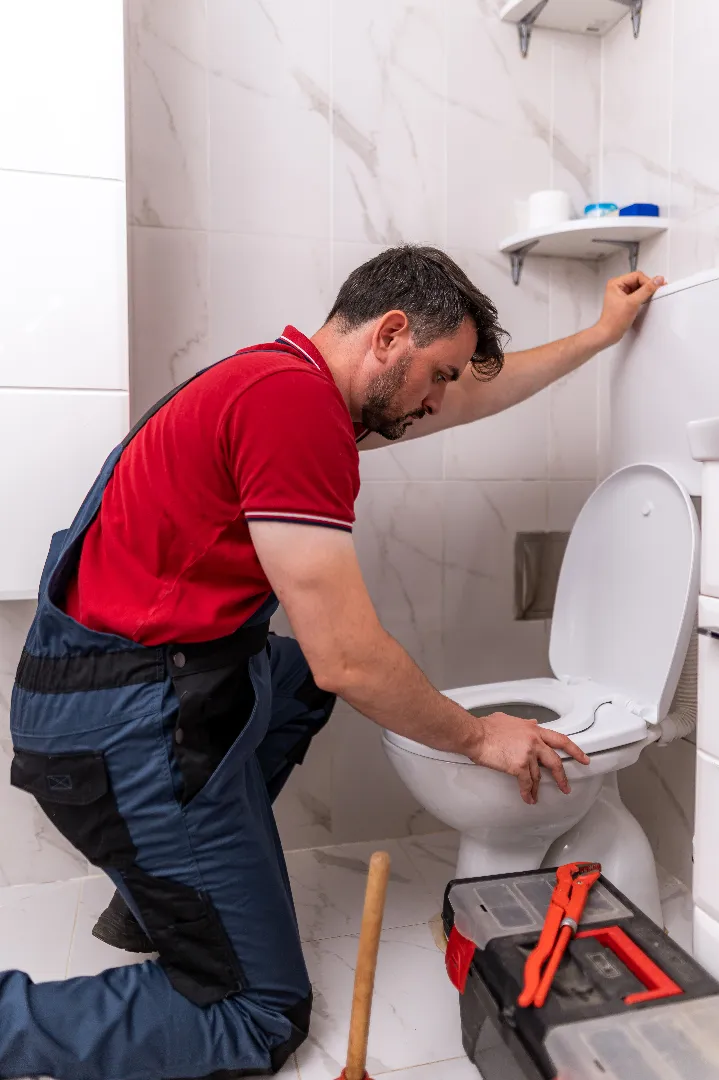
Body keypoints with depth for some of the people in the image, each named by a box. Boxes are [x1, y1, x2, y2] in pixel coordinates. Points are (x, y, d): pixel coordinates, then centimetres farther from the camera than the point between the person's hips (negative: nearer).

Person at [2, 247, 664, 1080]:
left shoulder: (291, 382, 10)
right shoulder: (294, 402, -21)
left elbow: (476, 397, 22)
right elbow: (350, 657, -22)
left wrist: (601, 333, 31)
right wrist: (477, 738, -4)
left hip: (161, 675, 10)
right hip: (126, 724, -9)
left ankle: (150, 896, 29)